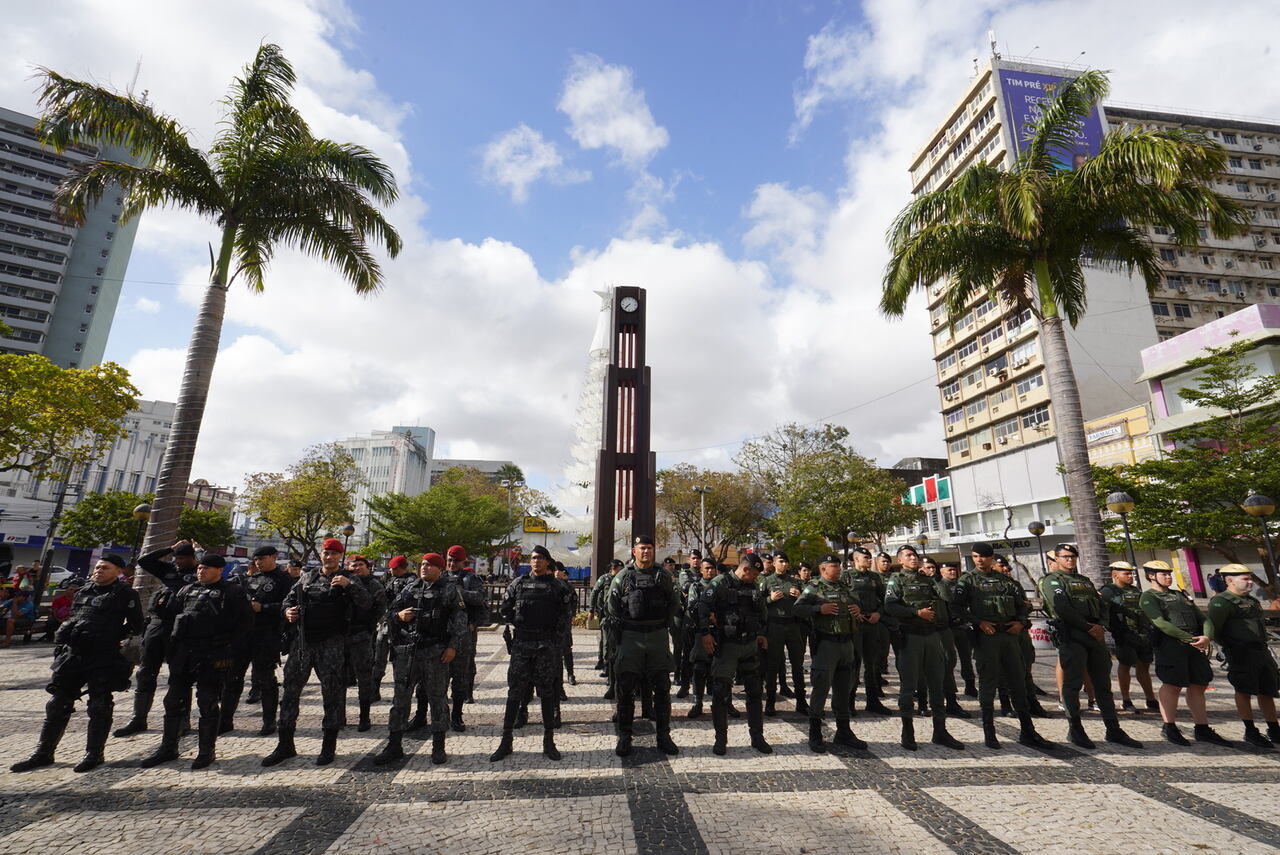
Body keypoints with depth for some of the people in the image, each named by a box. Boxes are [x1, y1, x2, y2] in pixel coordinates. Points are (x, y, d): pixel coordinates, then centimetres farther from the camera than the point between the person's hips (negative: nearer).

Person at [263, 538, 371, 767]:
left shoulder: (347, 580, -1)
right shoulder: (307, 577, 12)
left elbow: (365, 602, -14)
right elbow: (289, 599, 20)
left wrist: (349, 585, -29)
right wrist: (288, 611, -2)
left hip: (332, 643, -4)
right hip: (303, 640, 4)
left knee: (332, 691, 1)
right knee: (290, 690, 9)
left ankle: (329, 746, 14)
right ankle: (285, 744, 24)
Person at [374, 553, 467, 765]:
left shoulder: (449, 590, 1)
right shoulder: (409, 588, 11)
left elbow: (460, 620, -2)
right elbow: (391, 610, 16)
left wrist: (453, 646, -10)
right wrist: (398, 616, -7)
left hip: (436, 652, -3)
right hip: (406, 651, 3)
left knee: (438, 698, 5)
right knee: (400, 698, 9)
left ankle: (438, 747, 18)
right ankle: (394, 745, 22)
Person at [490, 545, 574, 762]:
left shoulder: (558, 586, 2)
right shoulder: (519, 583, 8)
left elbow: (566, 614, 1)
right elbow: (504, 611, 14)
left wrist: (557, 634, -6)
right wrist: (517, 624, 5)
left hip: (547, 644, -1)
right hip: (521, 643, 2)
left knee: (547, 691, 6)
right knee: (515, 691, 4)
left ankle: (549, 741, 17)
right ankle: (506, 741, 15)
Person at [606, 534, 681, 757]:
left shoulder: (663, 576, 4)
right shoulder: (623, 576, 0)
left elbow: (675, 602, 13)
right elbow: (612, 604, 8)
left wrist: (664, 622, 9)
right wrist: (623, 626, 6)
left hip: (659, 637, 1)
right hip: (630, 638, -1)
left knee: (662, 688, 8)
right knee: (626, 689, 3)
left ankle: (664, 736, 21)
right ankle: (624, 737, 17)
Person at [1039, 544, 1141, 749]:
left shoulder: (1085, 580, 23)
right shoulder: (1052, 580, -1)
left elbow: (1101, 604, 18)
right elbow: (1062, 608, -13)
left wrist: (1101, 626, -1)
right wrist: (1088, 627, -14)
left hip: (1095, 635, 7)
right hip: (1070, 636, -7)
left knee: (1103, 684, 11)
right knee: (1073, 683, -3)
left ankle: (1113, 730, 19)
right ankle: (1075, 729, 5)